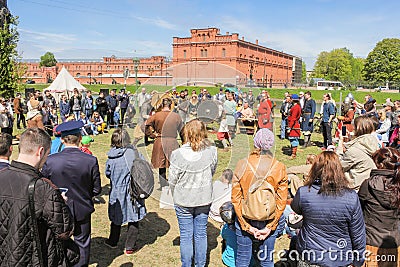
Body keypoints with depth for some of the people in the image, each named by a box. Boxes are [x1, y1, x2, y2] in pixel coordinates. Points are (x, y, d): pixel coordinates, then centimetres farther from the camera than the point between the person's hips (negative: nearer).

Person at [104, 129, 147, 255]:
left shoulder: (111, 157, -8)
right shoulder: (133, 153, -17)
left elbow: (108, 174, 4)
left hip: (117, 192, 3)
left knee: (116, 217, 22)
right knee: (134, 220, 11)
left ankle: (113, 241, 39)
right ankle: (130, 247, 20)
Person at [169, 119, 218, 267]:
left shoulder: (178, 154, -21)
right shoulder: (211, 151, -14)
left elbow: (173, 180, -10)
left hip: (183, 201, -2)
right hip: (204, 199, 2)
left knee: (186, 236, 13)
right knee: (201, 234, 17)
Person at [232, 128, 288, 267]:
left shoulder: (242, 164, -12)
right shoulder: (279, 167, -10)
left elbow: (236, 198, -10)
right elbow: (281, 201, -8)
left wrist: (246, 225, -5)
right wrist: (269, 227, -3)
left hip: (245, 220, 0)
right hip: (269, 222, 1)